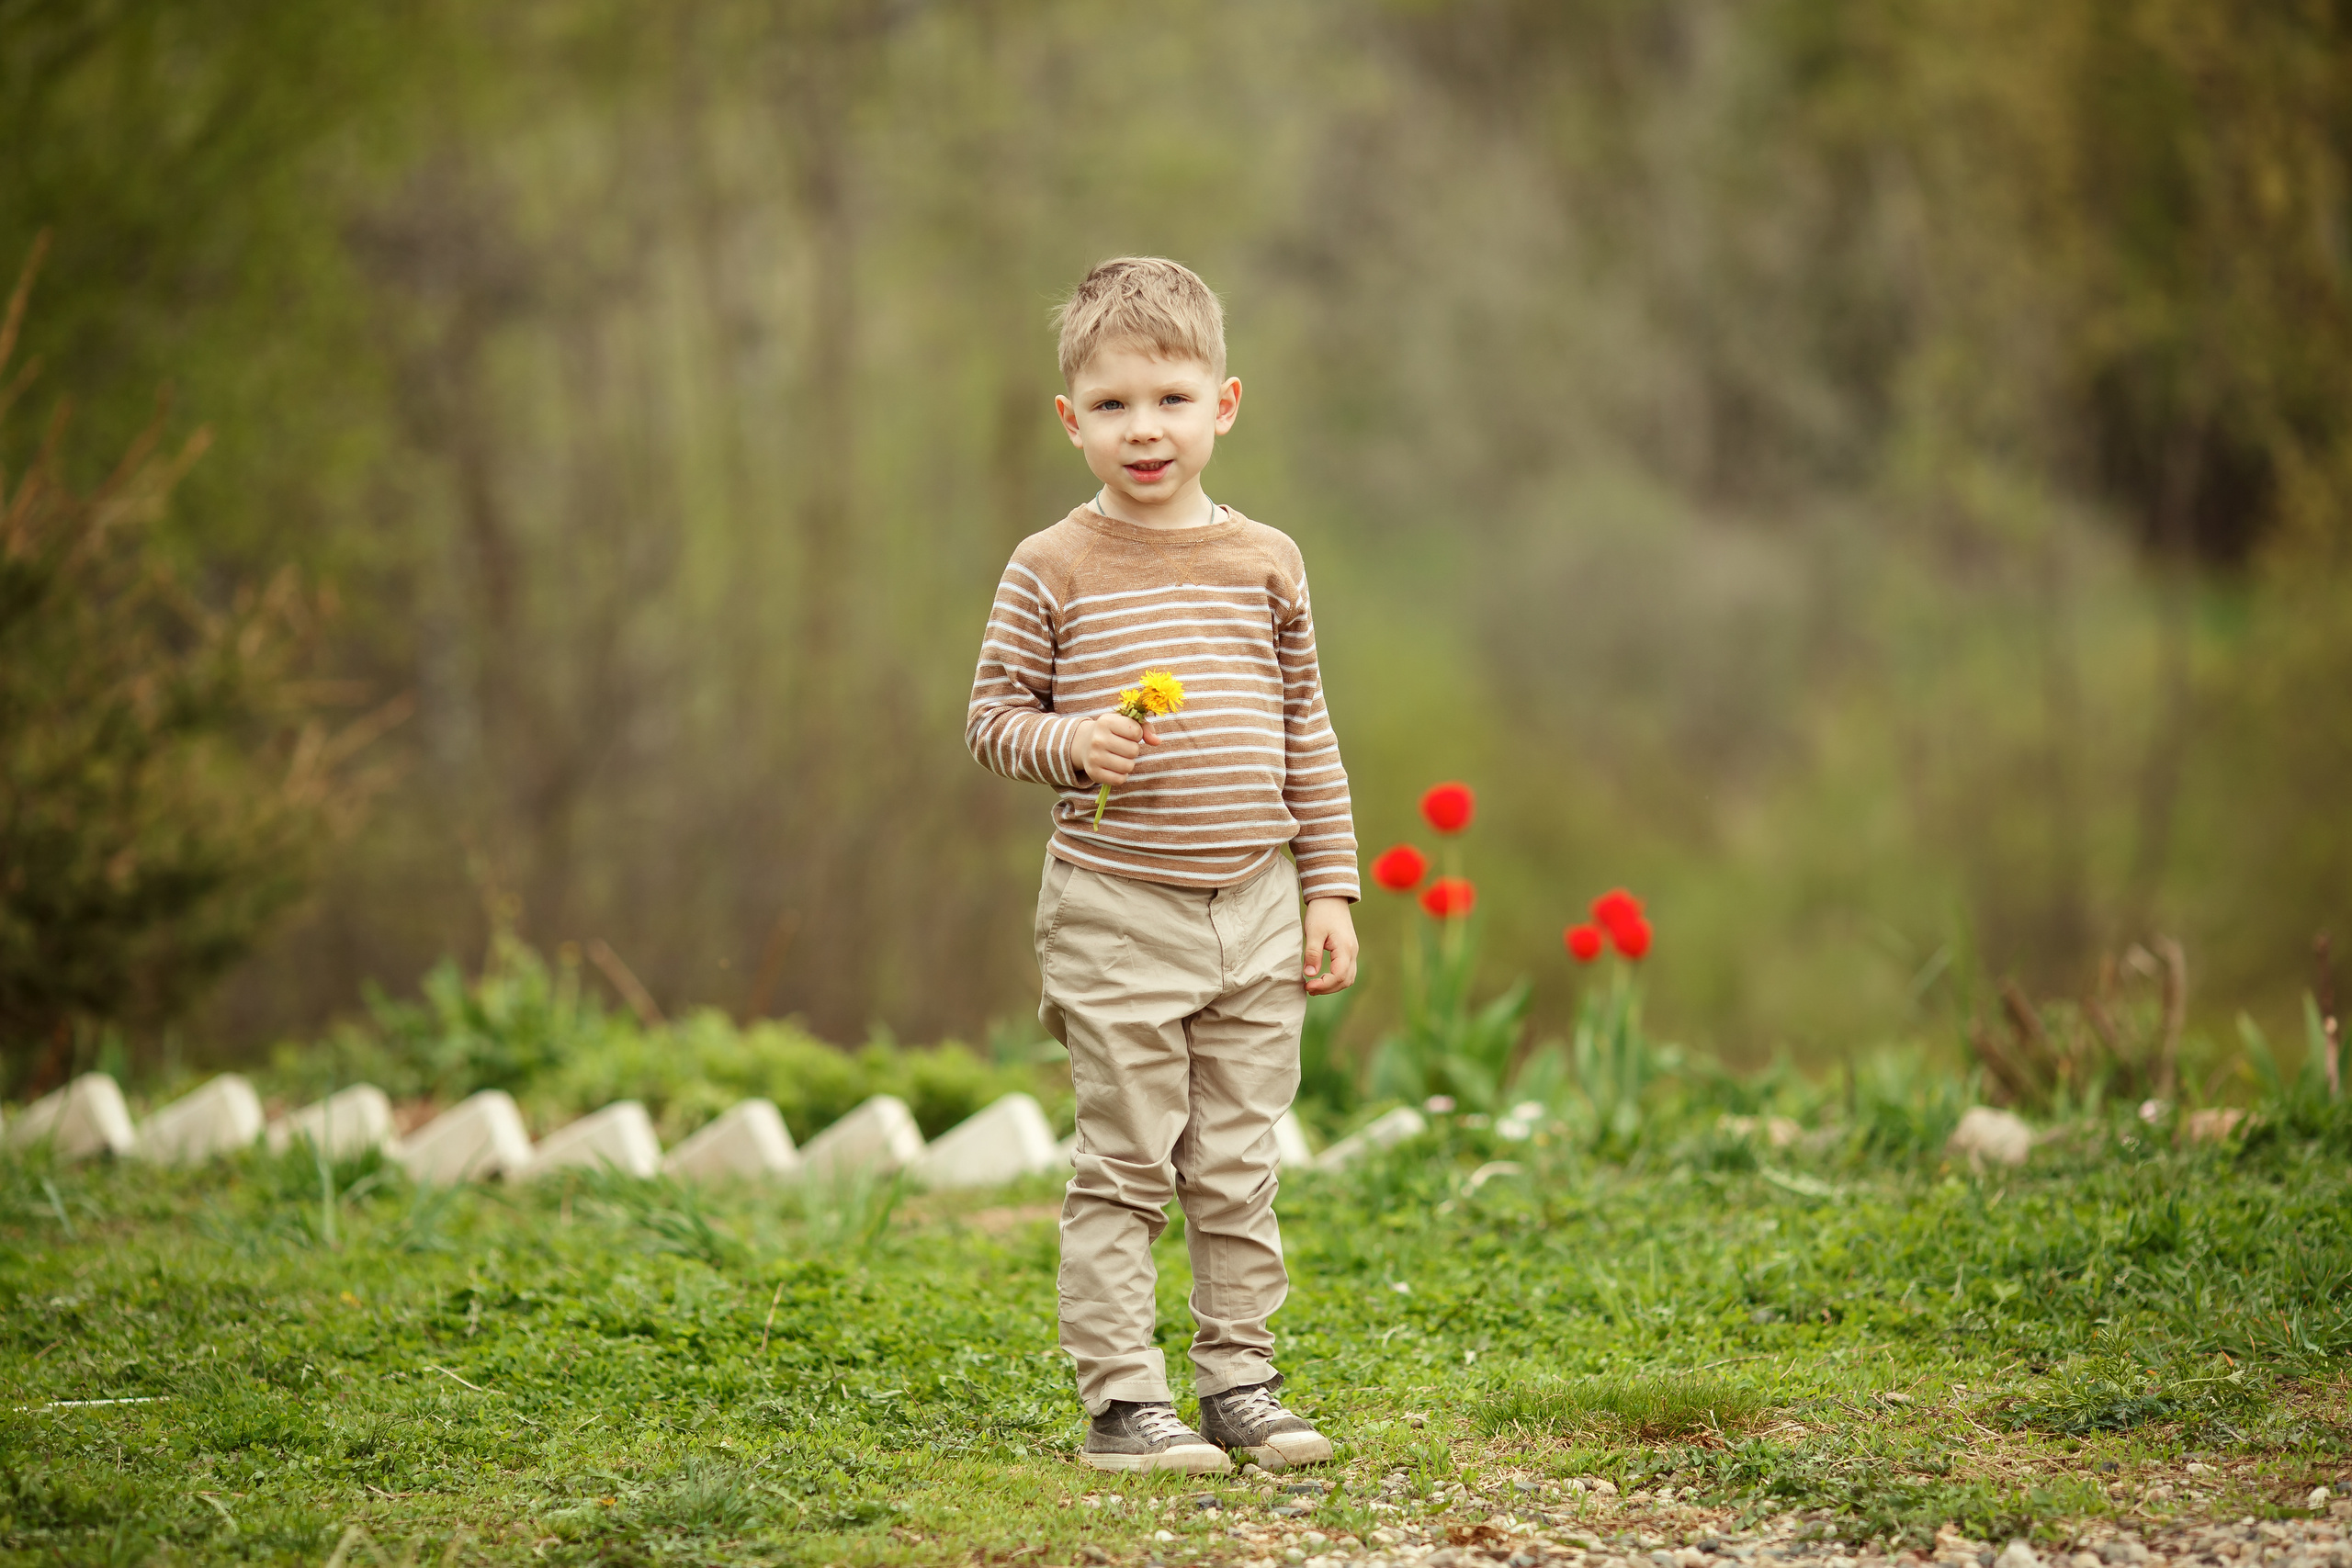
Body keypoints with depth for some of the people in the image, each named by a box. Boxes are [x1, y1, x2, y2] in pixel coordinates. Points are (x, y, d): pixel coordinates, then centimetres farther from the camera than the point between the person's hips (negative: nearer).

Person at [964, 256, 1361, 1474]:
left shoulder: (1264, 563, 6)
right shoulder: (1053, 571, -3)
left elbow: (1307, 735, 11)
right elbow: (992, 713, 2)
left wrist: (1330, 889, 8)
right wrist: (1068, 742, -19)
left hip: (1255, 910, 3)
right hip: (1115, 914, -3)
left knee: (1238, 1170, 8)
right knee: (1124, 1168, -1)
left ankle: (1238, 1382, 18)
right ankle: (1120, 1398, 4)